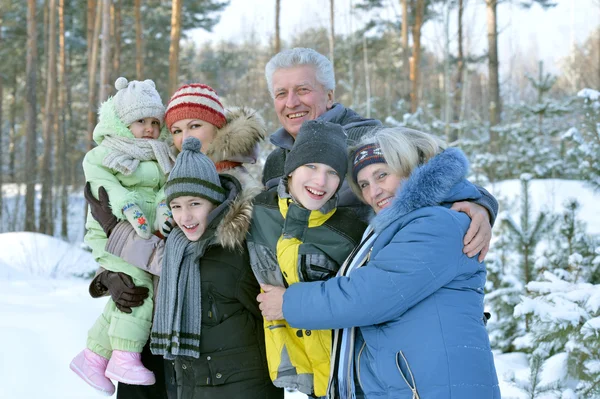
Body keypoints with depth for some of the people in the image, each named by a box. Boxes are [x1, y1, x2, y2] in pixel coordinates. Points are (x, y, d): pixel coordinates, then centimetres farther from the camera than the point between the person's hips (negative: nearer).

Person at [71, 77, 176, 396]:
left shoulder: (160, 156, 17)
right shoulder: (102, 154, 0)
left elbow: (167, 185, 5)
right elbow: (105, 185, -15)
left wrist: (164, 206, -17)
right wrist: (128, 206, -29)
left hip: (147, 237, 7)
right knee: (140, 288, -21)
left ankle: (93, 357, 22)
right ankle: (125, 358, -14)